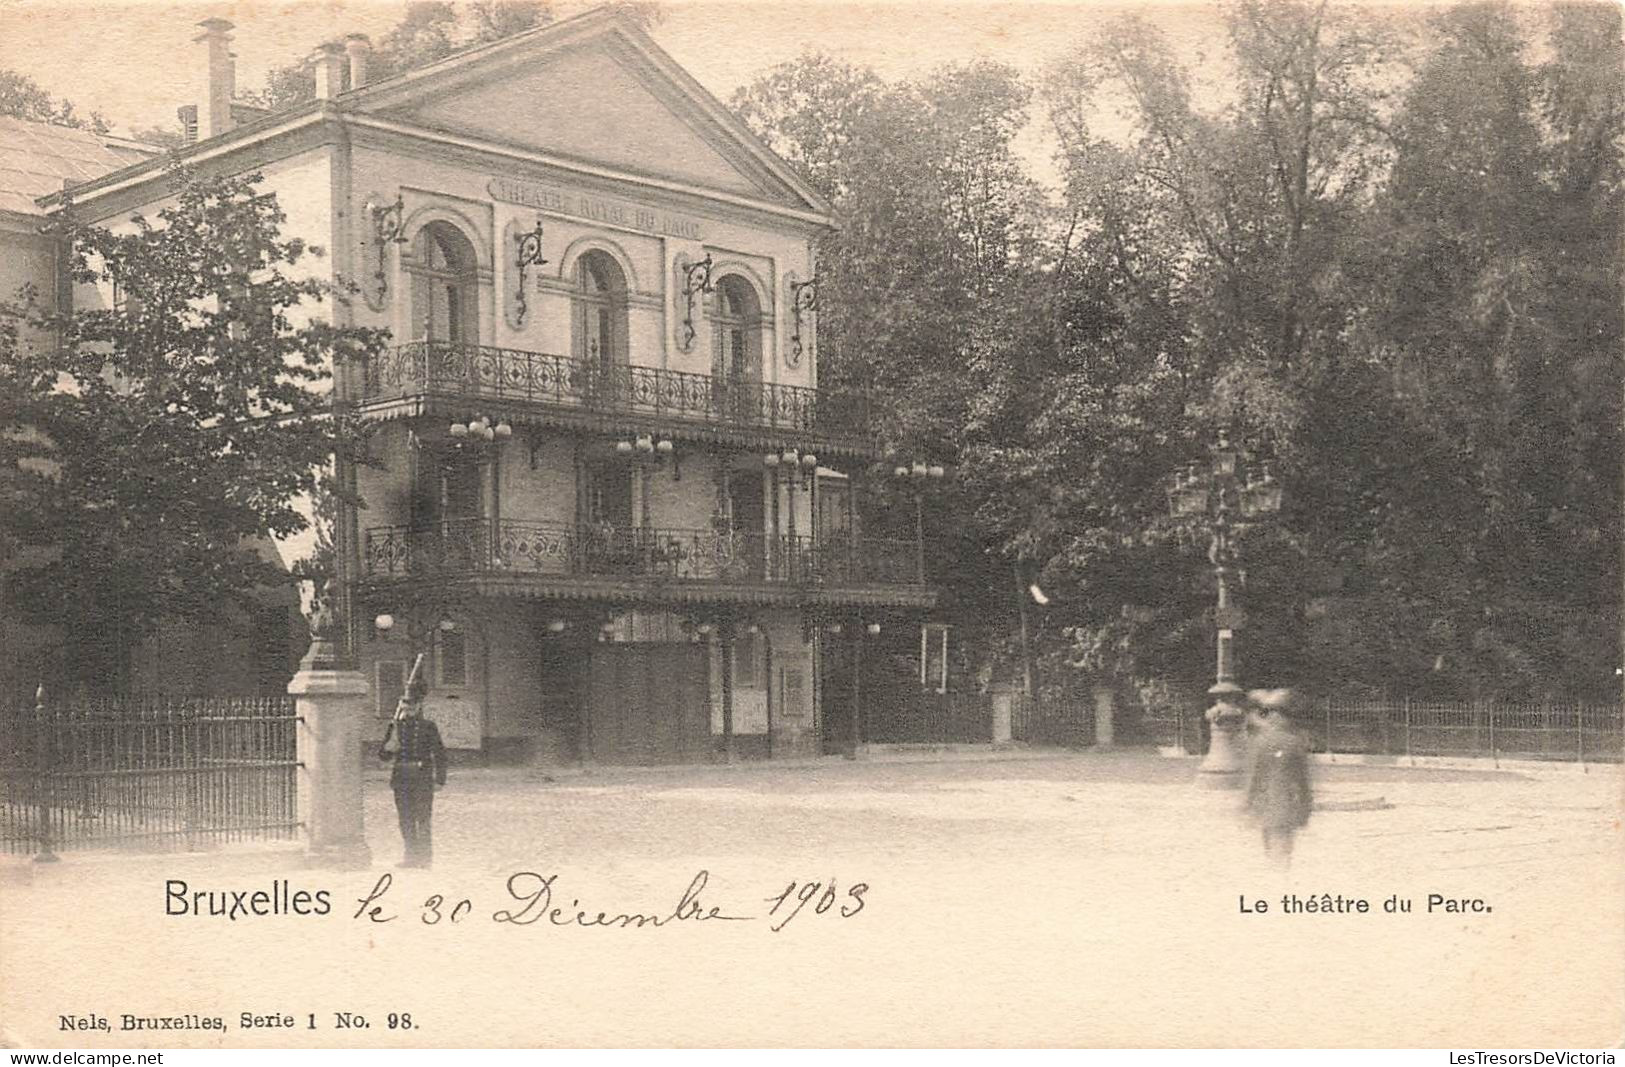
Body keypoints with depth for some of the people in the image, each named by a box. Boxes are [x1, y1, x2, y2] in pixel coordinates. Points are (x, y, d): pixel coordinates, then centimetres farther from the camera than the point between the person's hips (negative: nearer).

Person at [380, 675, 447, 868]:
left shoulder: (428, 728, 0)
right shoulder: (396, 727, 8)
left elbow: (439, 755, 2)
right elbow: (383, 754, 8)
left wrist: (439, 779, -3)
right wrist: (389, 748, -14)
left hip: (423, 779, -3)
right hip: (402, 778, 3)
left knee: (423, 819, -3)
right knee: (406, 819, 5)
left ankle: (425, 856, 4)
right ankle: (411, 855, 13)